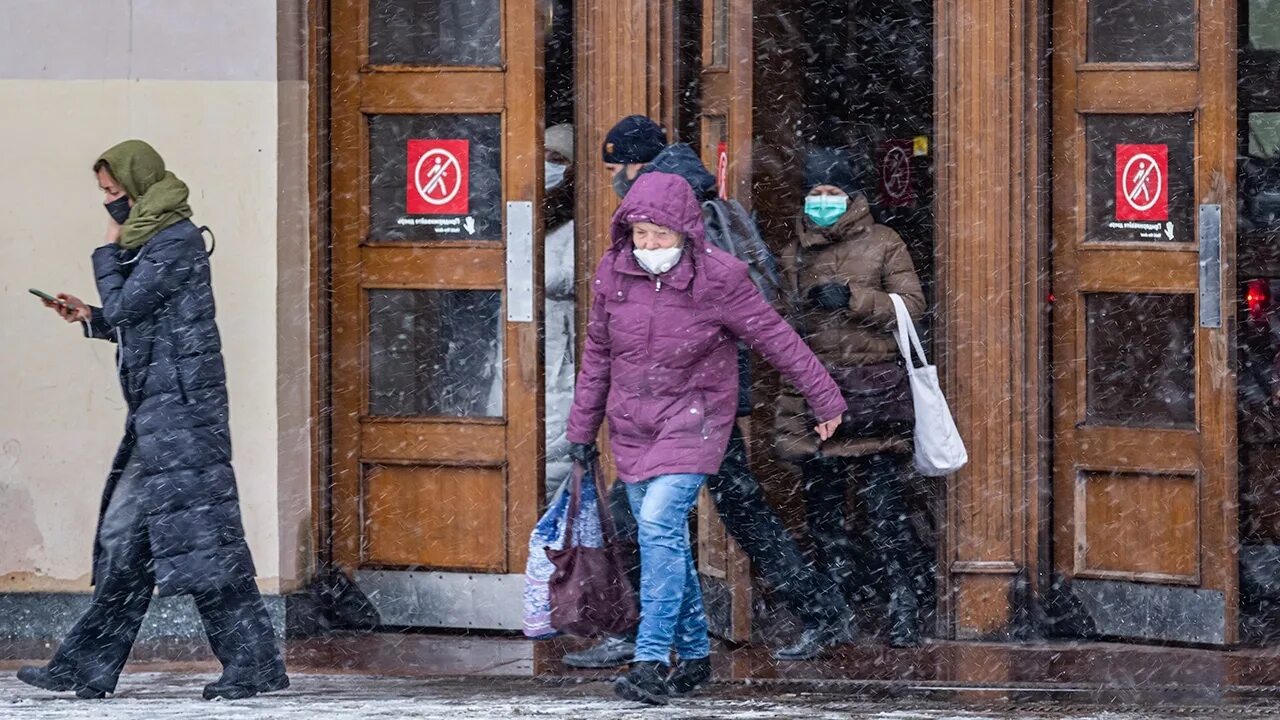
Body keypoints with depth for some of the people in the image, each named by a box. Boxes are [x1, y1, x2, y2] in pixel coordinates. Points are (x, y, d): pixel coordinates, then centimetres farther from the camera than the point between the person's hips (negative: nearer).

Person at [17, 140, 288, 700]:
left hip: (180, 408, -10)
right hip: (157, 412, 10)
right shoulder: (153, 242, 18)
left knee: (197, 533, -10)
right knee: (123, 537, 9)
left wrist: (108, 251, -2)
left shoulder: (175, 241, -12)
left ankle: (254, 664, -8)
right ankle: (87, 669, 11)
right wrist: (89, 319, 17)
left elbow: (122, 307, -16)